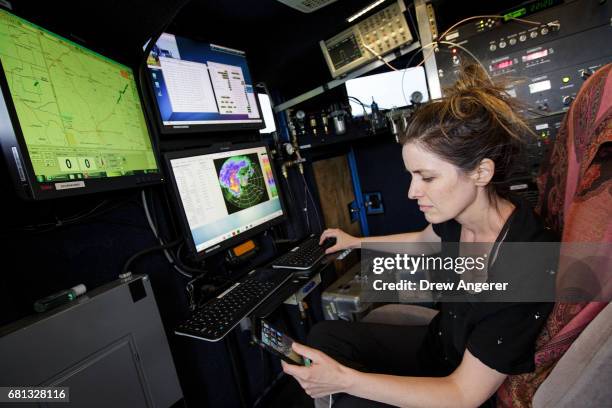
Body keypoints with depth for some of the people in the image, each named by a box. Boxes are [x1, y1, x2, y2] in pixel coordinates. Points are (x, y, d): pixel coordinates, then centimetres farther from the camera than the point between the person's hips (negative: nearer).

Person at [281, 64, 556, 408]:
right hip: (437, 342, 6)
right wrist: (357, 242, 22)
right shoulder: (457, 215, -14)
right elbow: (423, 240, 13)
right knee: (324, 334, 0)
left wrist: (346, 378, -32)